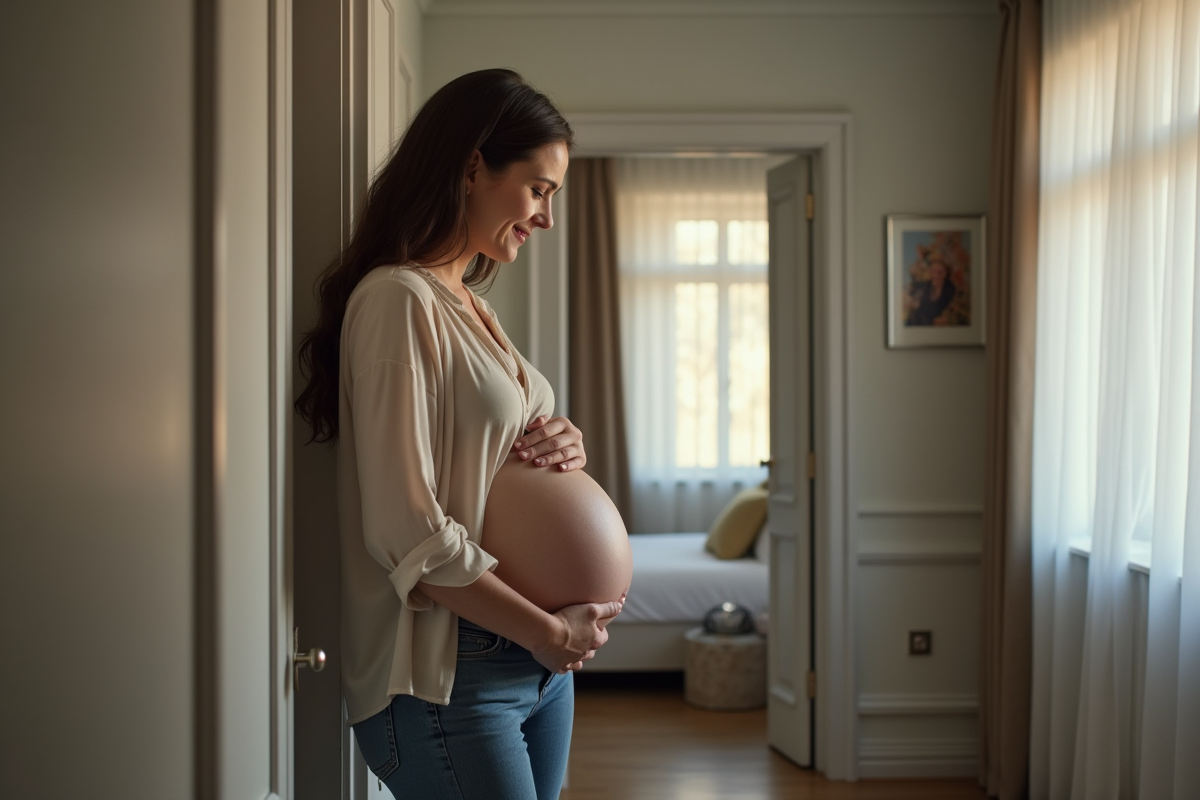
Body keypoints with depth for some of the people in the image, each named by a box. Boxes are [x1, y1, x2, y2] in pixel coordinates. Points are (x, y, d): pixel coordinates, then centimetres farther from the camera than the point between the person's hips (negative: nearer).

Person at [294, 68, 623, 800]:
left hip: (540, 661, 9)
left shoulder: (474, 307, 14)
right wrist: (548, 631, -14)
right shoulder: (399, 300, -15)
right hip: (448, 679, -8)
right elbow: (406, 532, -20)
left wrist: (566, 448, 0)